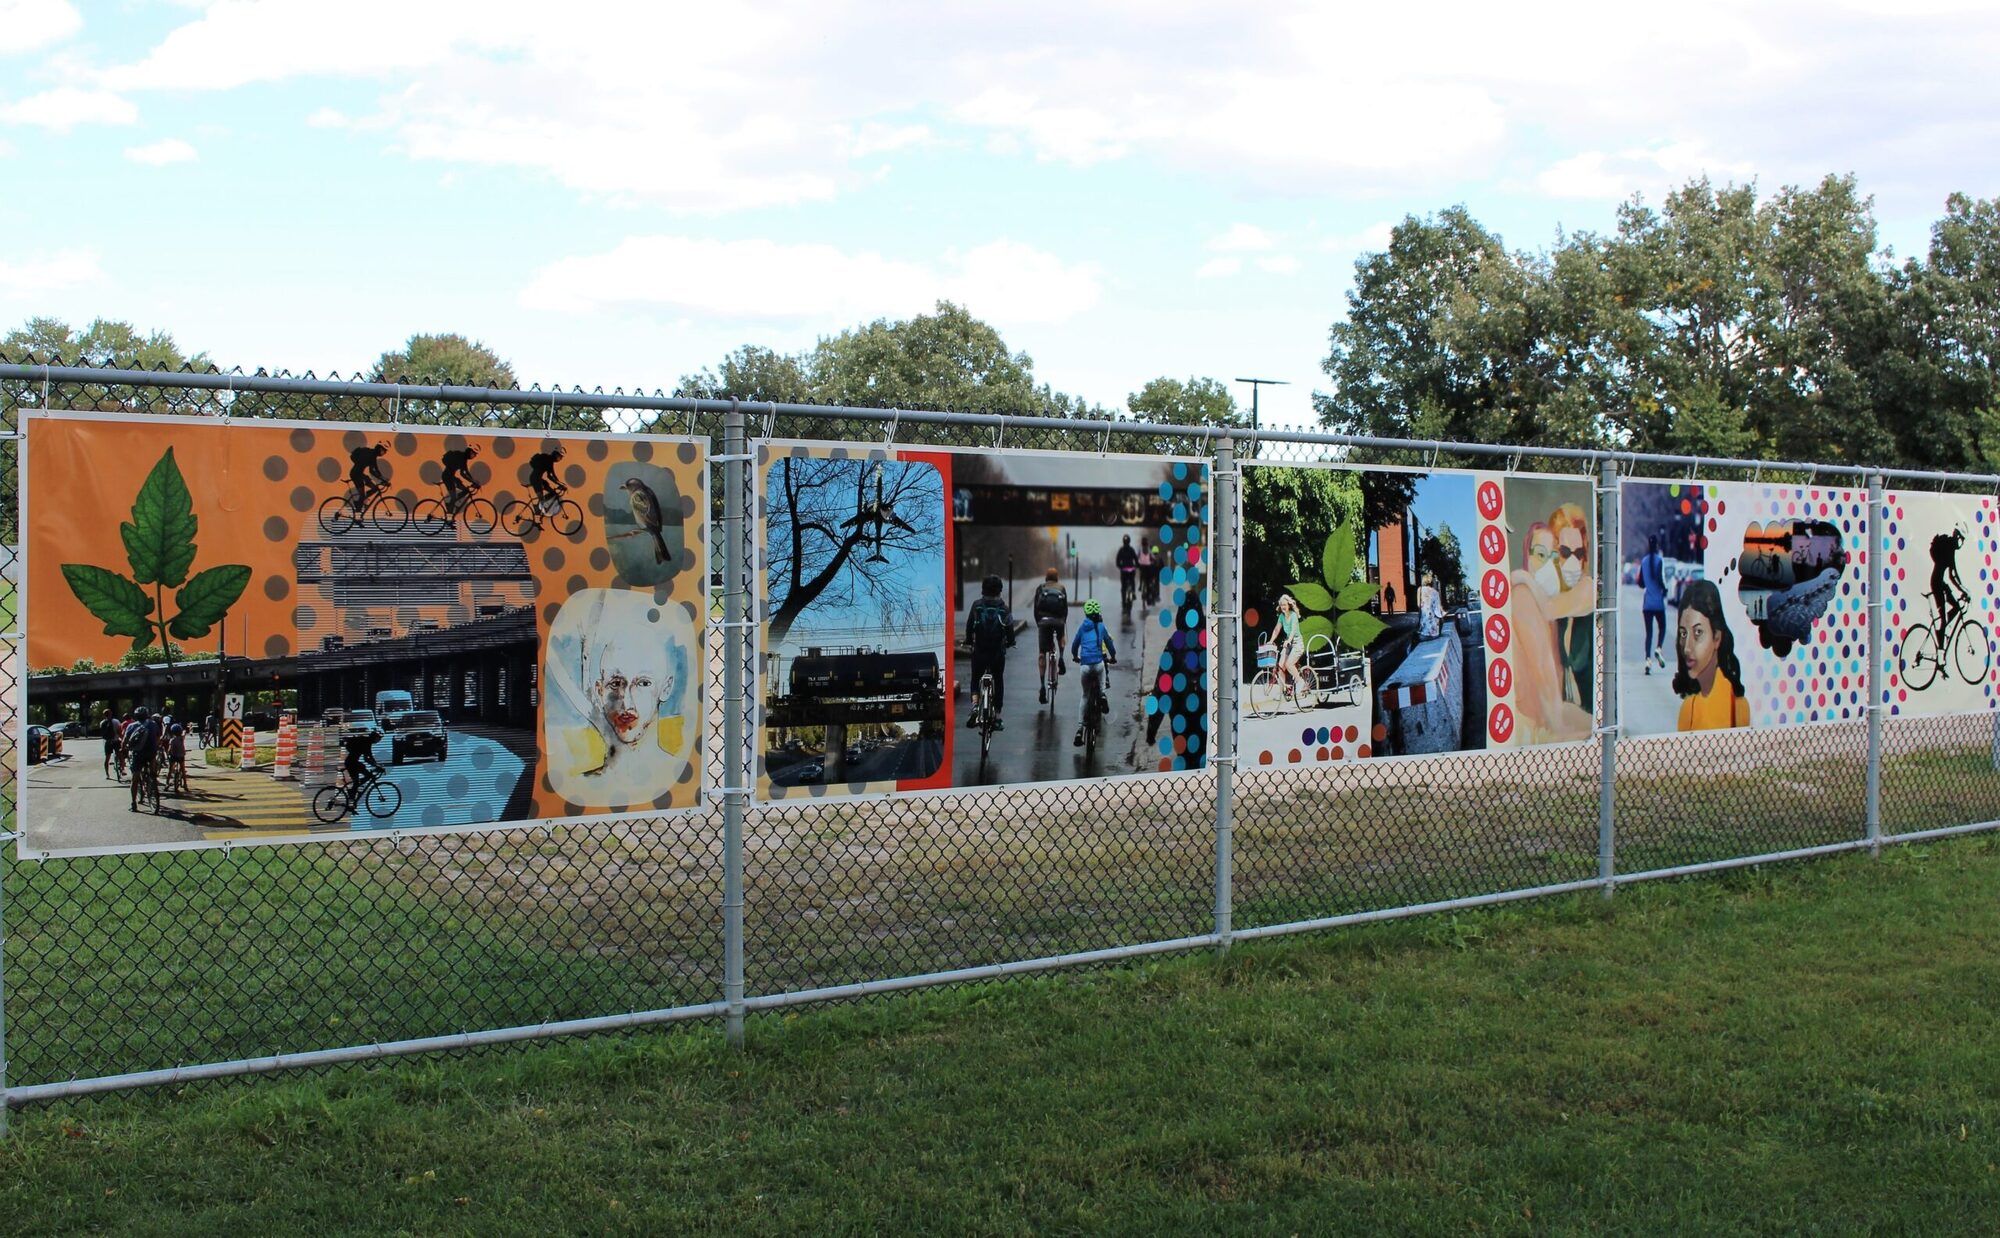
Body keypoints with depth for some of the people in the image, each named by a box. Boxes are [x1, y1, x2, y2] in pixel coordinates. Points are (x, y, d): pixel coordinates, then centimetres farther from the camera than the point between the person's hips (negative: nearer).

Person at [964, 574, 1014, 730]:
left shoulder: (976, 605, -4)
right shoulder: (1004, 608, -3)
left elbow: (969, 625, -2)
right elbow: (1009, 628, -1)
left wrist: (969, 641, 15)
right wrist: (1010, 643, 18)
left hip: (979, 650, 0)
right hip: (998, 652, 0)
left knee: (976, 679, 17)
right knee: (998, 682, 12)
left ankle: (975, 705, -10)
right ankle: (997, 717, 12)